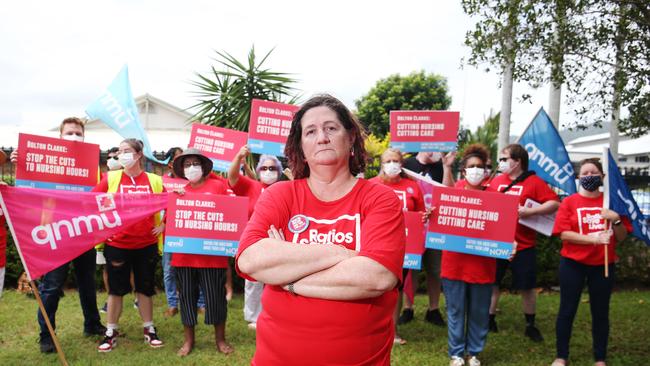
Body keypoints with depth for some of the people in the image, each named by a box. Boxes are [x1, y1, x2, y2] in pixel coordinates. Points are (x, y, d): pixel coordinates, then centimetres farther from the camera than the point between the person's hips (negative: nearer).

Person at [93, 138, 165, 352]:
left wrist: (163, 224, 2)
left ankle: (149, 329, 25)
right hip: (116, 244, 0)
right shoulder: (111, 178, -1)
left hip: (146, 244, 1)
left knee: (145, 287, 12)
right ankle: (111, 332, 22)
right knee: (116, 288, 9)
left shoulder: (154, 181, 0)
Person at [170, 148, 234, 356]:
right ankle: (188, 340, 26)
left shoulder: (218, 186, 1)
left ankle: (220, 339, 22)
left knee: (215, 296, 5)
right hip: (184, 254, 3)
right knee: (186, 296, 11)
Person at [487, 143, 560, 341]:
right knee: (492, 283, 10)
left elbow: (555, 203, -13)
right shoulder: (496, 181, 7)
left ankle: (530, 325, 25)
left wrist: (530, 211, -22)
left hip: (523, 246, -3)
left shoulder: (534, 182, -6)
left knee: (527, 287, 9)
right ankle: (490, 320, 25)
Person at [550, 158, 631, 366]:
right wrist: (592, 239, -23)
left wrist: (616, 220, -14)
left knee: (601, 312, 9)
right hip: (573, 264, -2)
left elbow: (622, 237, 4)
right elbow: (563, 234, -12)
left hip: (603, 265, 2)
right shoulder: (569, 202, -3)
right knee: (567, 310, 4)